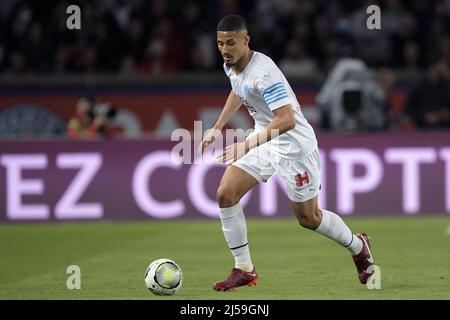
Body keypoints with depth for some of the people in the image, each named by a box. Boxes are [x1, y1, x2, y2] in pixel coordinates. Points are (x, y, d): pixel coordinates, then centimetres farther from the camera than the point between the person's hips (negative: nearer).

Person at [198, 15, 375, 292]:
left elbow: (286, 119, -37)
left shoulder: (263, 72, -30)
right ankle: (244, 270, 0)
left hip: (294, 144, -8)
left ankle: (358, 246, 34)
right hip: (264, 140, 8)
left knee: (308, 218, 5)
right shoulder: (231, 67, -2)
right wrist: (217, 129, 20)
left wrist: (248, 145, -42)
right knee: (225, 194, -9)